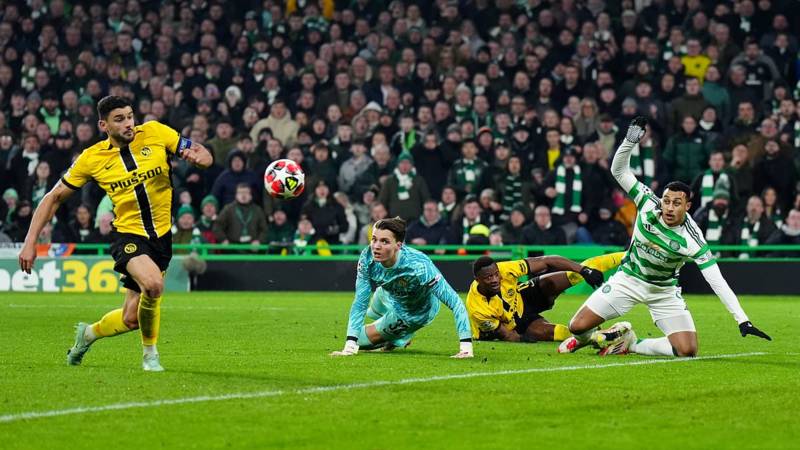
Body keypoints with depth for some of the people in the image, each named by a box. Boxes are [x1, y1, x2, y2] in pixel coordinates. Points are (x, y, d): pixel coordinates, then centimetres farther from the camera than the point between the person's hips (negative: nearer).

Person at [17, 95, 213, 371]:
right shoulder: (92, 158, -5)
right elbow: (54, 197, 4)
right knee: (153, 285, -32)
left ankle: (88, 334, 37)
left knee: (131, 319, 3)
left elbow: (206, 157, 3)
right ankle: (150, 353, -6)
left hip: (161, 235, 3)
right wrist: (30, 242, -3)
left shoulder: (155, 133, -3)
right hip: (128, 235, -2)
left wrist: (197, 156, -22)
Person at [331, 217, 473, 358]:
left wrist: (466, 347, -49)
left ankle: (401, 339, 26)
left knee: (362, 340, 1)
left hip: (416, 313, -5)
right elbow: (360, 303, -24)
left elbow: (455, 302, -42)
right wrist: (349, 346, -32)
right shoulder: (368, 259, -31)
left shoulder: (418, 266, -45)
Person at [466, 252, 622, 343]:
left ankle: (621, 258, -5)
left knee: (575, 274, -15)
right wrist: (521, 339, -40)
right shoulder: (476, 308, -35)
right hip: (516, 325, -2)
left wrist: (583, 270, -33)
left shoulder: (505, 270, -31)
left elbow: (546, 261, -27)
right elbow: (506, 334, -20)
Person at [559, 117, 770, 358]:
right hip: (628, 279, 0)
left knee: (687, 351, -16)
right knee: (578, 327, -14)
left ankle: (632, 345, 8)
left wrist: (743, 320, -35)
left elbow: (717, 281, -28)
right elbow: (619, 170, -14)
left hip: (664, 290, 0)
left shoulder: (691, 241, -26)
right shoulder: (648, 203, -20)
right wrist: (630, 141, -30)